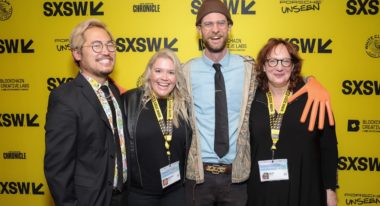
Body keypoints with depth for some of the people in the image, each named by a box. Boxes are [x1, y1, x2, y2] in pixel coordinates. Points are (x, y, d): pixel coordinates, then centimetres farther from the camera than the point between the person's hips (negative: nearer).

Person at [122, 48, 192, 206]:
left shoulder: (184, 104, 0)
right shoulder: (130, 100, -10)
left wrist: (188, 177, 9)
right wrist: (124, 178, -3)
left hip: (176, 189, 3)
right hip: (140, 190, -2)